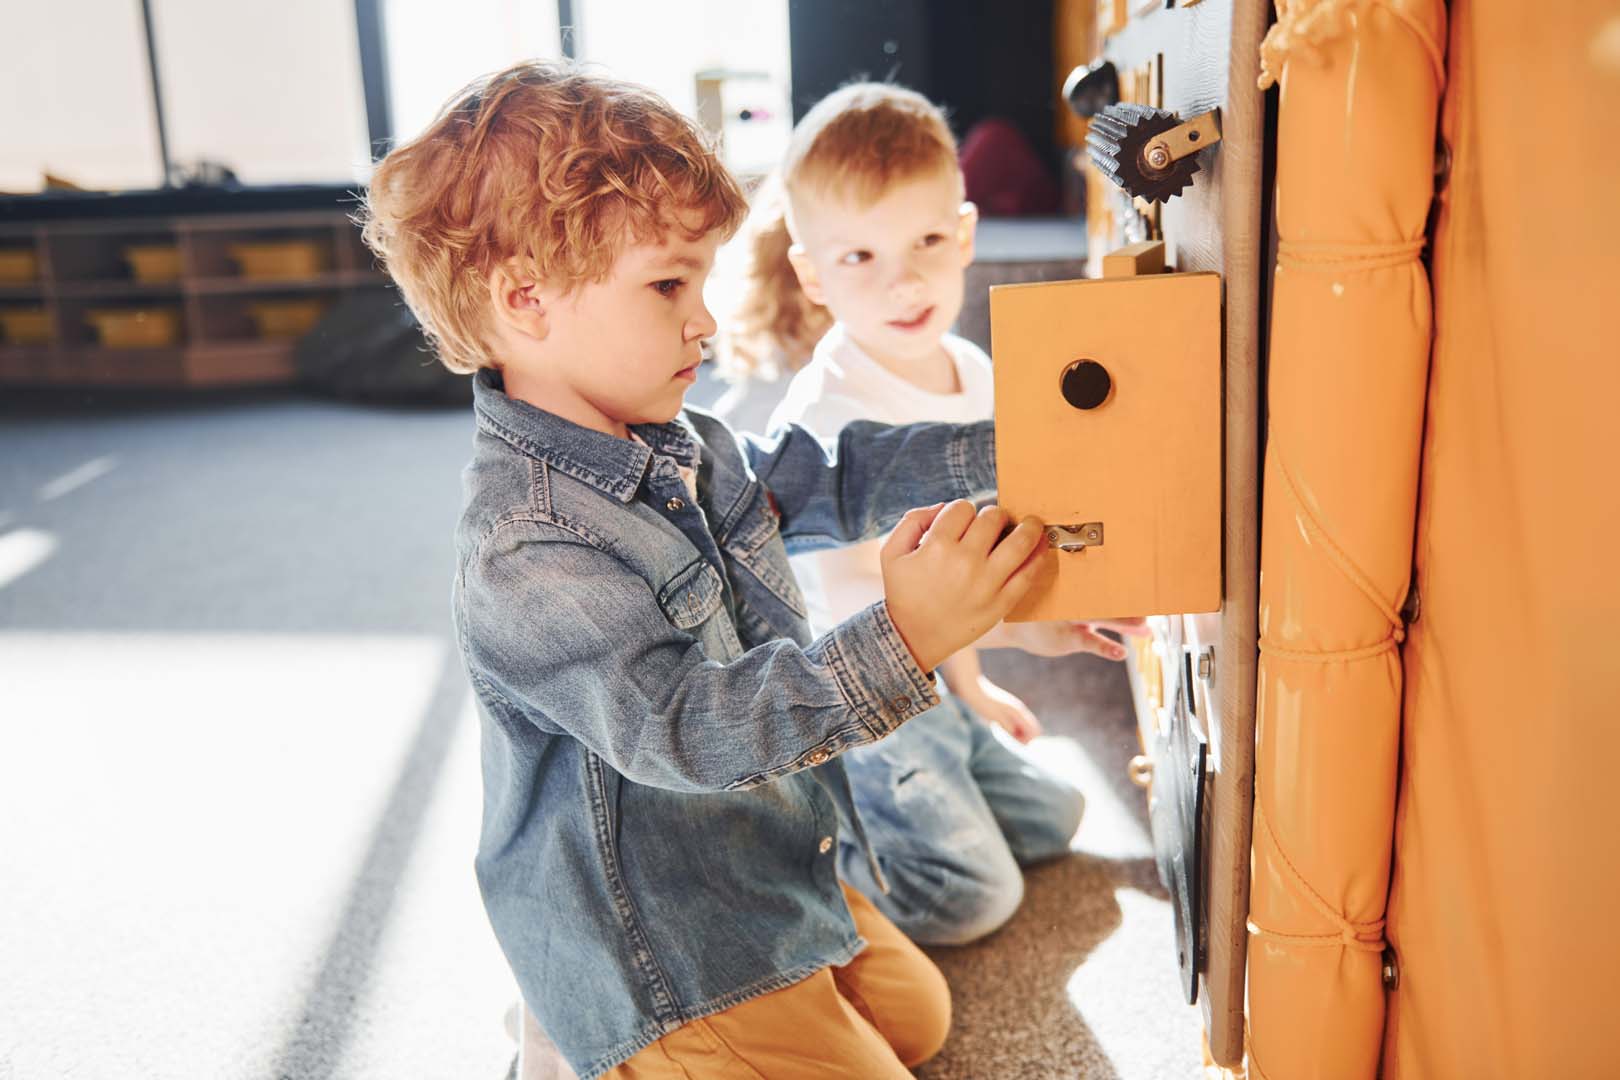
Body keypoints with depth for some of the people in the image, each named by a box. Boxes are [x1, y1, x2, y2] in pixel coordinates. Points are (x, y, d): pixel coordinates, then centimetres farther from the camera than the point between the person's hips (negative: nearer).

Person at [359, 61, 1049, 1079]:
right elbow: (690, 727, -36)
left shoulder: (682, 447, -2)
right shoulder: (528, 555, -31)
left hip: (776, 875, 10)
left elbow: (829, 480, 7)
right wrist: (900, 643, -45)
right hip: (666, 963, -9)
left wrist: (1010, 450, -2)